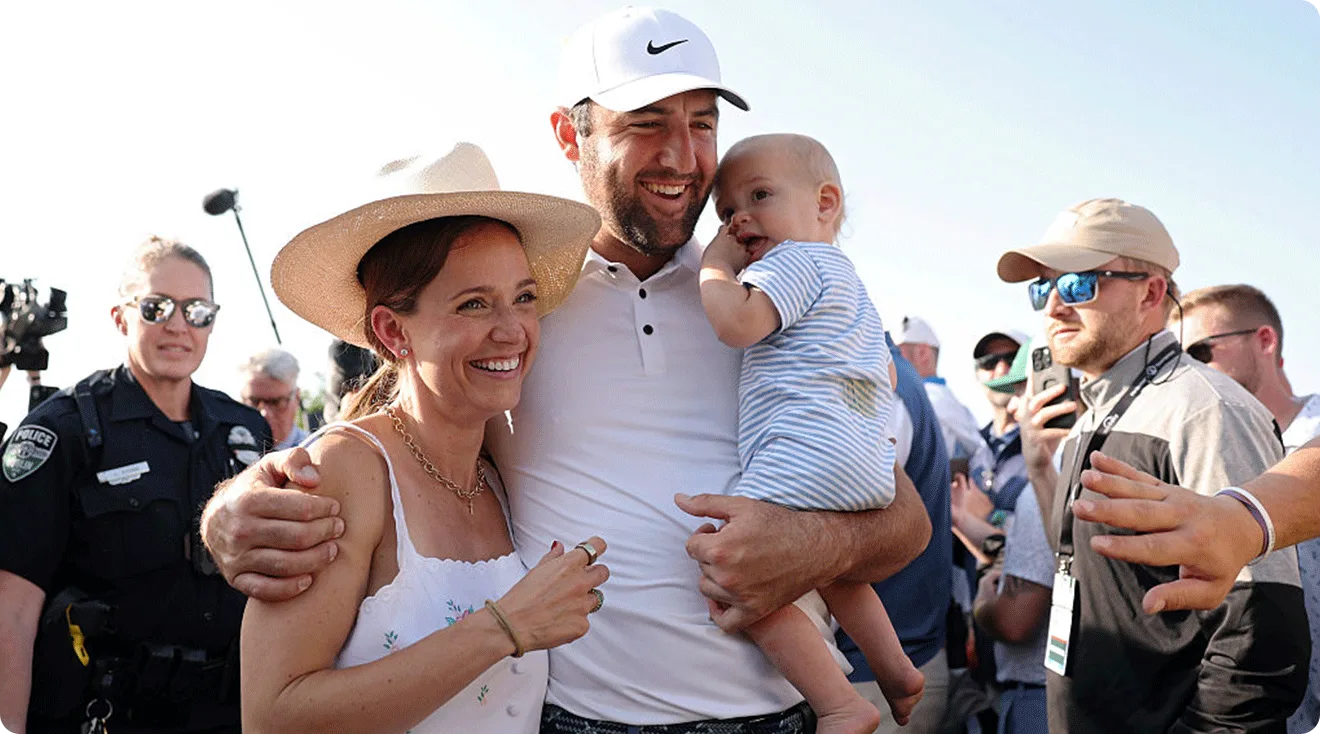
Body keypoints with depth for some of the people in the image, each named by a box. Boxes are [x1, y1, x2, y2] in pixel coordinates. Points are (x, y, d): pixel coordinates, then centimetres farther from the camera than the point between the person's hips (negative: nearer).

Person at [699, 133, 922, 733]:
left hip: (808, 451, -11)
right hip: (869, 463, 11)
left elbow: (736, 322, -20)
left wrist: (715, 264, -4)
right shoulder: (846, 278, 31)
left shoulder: (795, 259, -2)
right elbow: (886, 377, 40)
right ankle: (898, 675, 38)